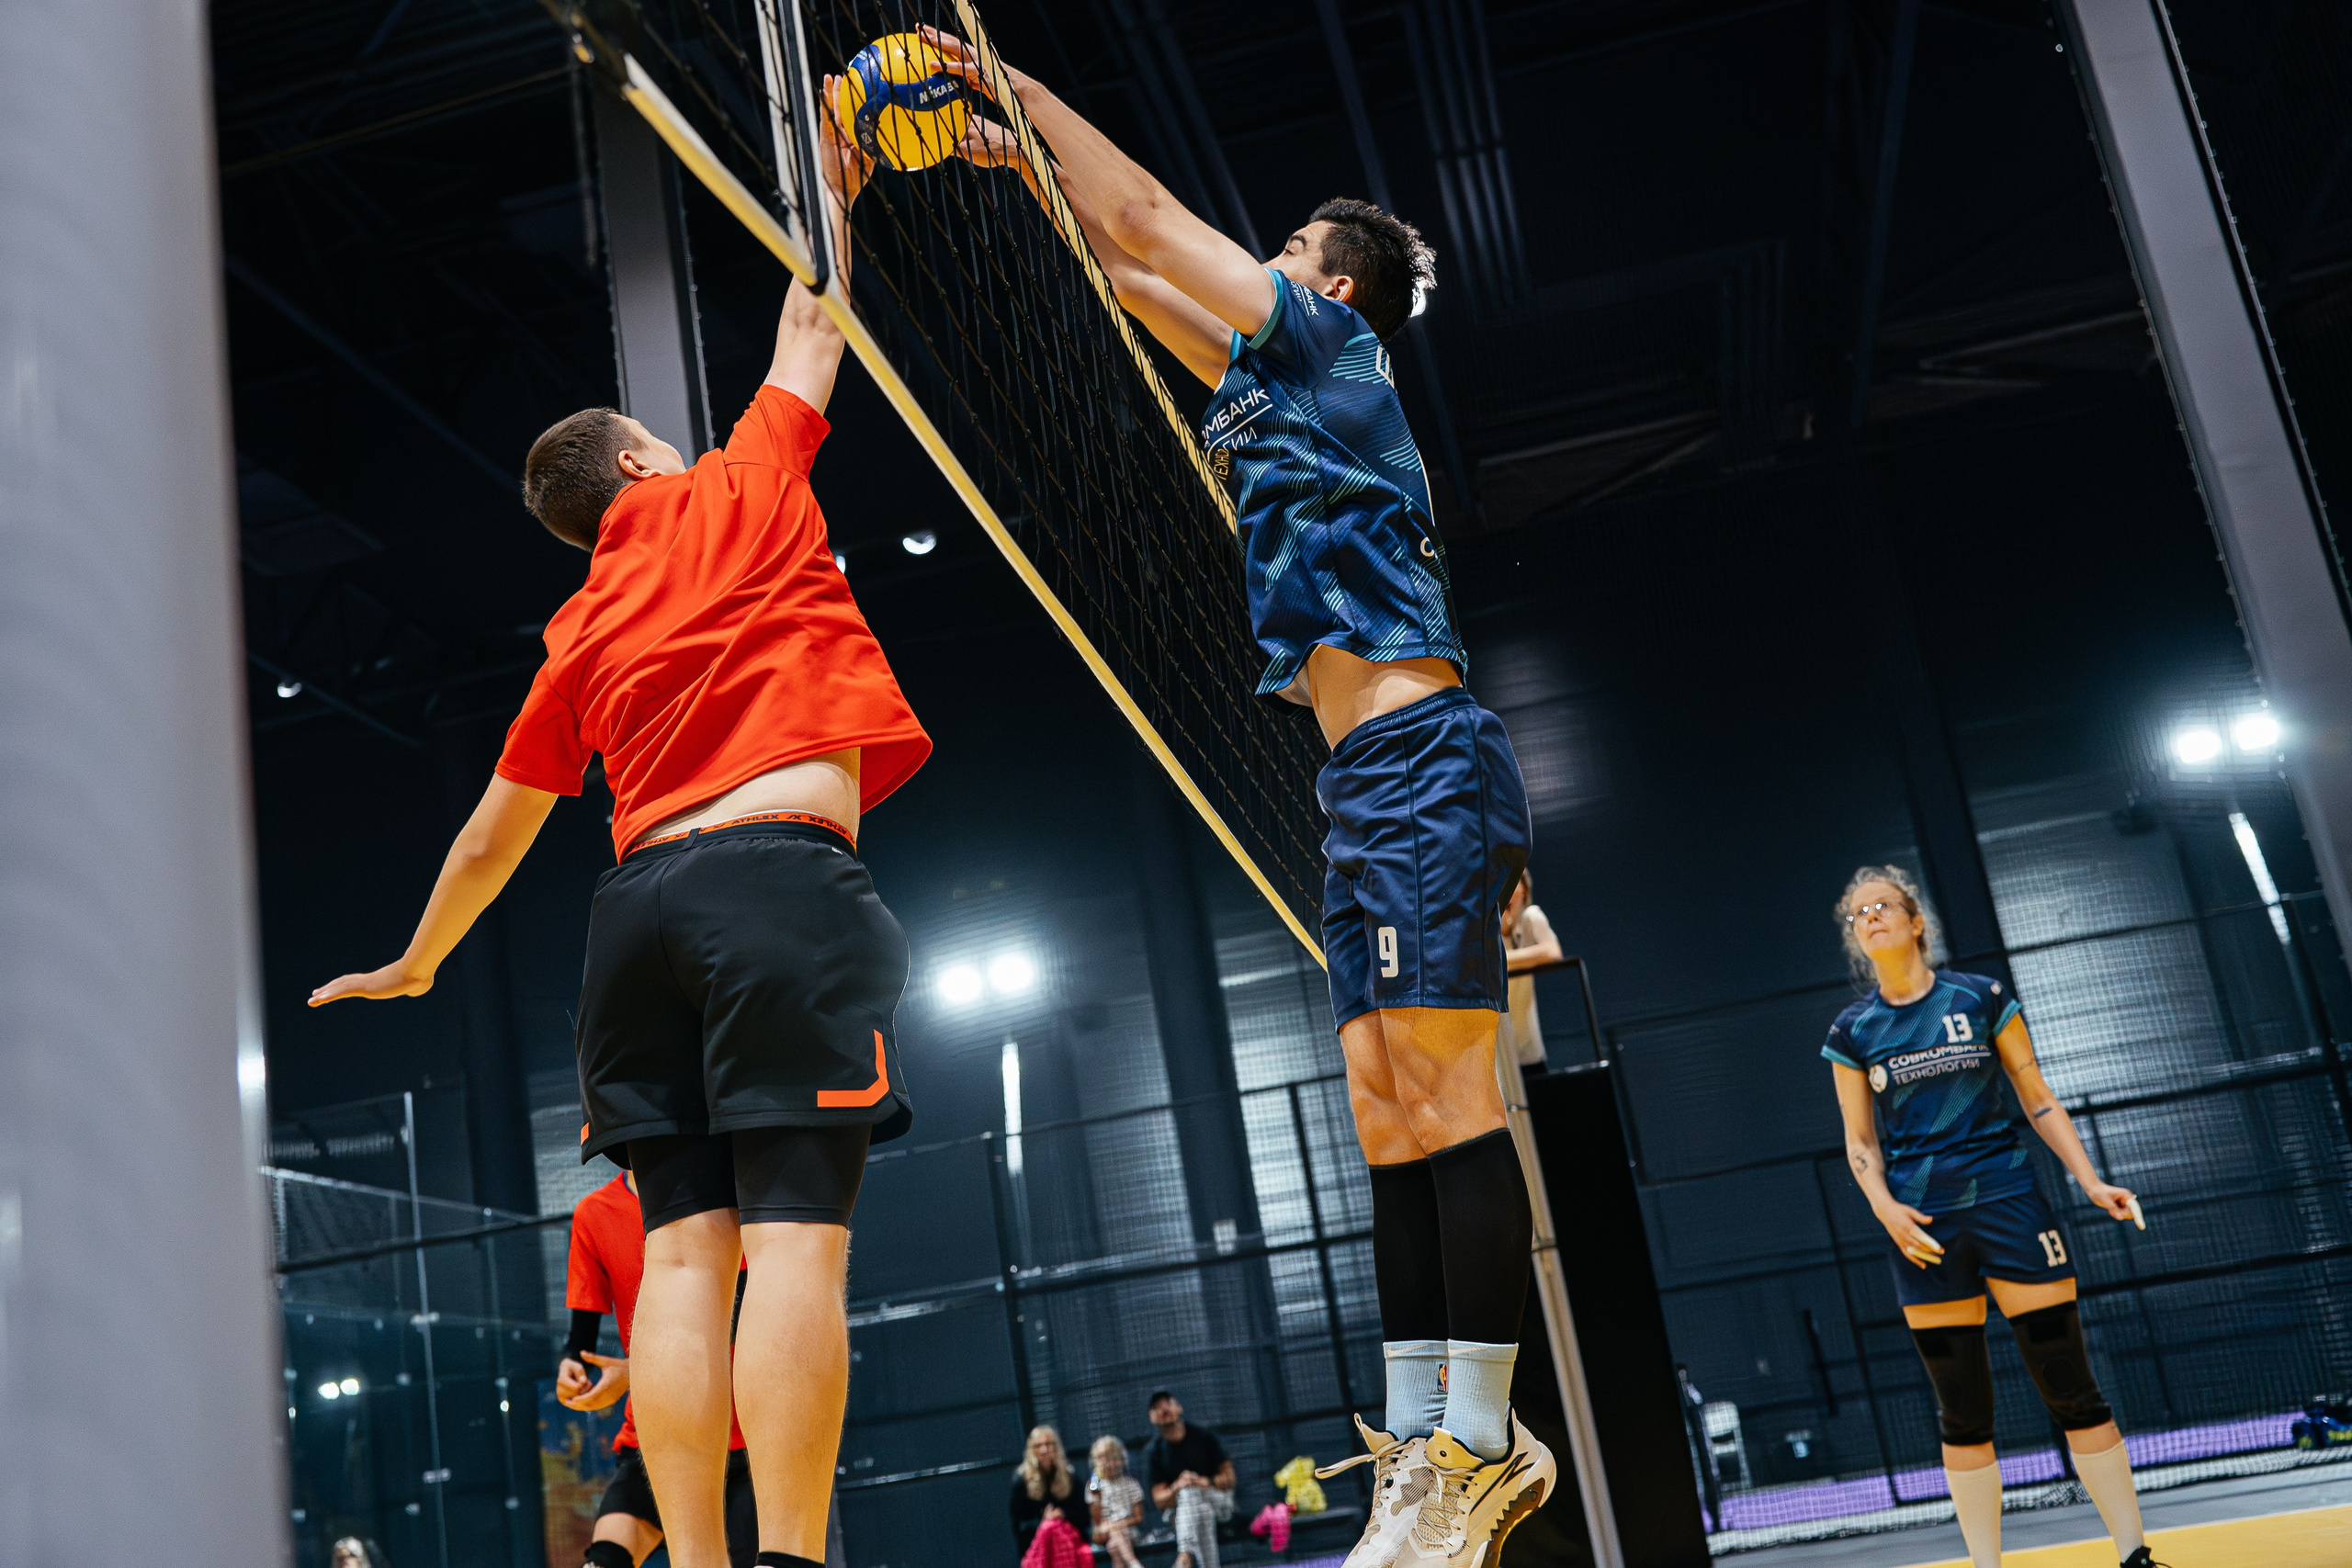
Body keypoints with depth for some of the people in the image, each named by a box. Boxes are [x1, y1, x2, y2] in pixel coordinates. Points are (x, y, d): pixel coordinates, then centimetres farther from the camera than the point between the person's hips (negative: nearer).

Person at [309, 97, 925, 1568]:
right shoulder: (736, 490, 11)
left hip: (643, 896, 5)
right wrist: (828, 191, 39)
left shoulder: (581, 632, 22)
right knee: (797, 1235, -12)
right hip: (780, 872, -5)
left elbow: (497, 832, 28)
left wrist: (416, 965, 42)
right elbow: (811, 333, 25)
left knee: (688, 1246, 1)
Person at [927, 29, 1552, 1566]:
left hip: (1422, 760, -9)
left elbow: (1148, 222, 3)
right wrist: (1031, 166, 32)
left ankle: (1484, 1441, -12)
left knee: (1446, 1091, -13)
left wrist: (1027, 91, 13)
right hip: (1375, 787, 9)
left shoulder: (1334, 345, 3)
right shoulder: (1287, 383, 25)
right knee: (1389, 1107, 3)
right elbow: (1139, 276, 33)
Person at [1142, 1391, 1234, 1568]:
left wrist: (1208, 1482, -21)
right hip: (1179, 1509, 0)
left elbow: (1229, 1477, 0)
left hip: (1218, 1500, 0)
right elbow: (1159, 1502, -6)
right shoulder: (1154, 1452, -1)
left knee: (1190, 1491, -35)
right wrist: (1177, 1487, -28)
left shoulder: (1204, 1436, -1)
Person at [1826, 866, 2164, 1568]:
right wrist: (1884, 1206, -8)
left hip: (2007, 1202, -1)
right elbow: (1861, 1142, 9)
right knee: (1962, 1412, 4)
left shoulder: (1982, 998, 3)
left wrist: (2091, 1182, 0)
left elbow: (2037, 1101, 8)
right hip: (1922, 1227, 1)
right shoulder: (1853, 1031, 6)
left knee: (2071, 1389, -2)